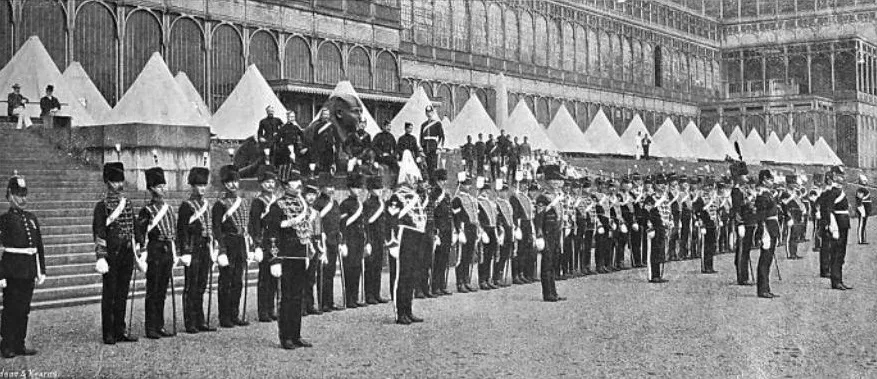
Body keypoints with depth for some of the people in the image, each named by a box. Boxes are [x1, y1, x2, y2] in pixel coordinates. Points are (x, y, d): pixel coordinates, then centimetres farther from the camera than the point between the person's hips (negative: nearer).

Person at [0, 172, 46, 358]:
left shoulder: (31, 218, 13)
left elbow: (40, 247, 16)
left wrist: (41, 271, 12)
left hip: (29, 272, 6)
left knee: (24, 309, 10)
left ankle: (20, 345, 17)